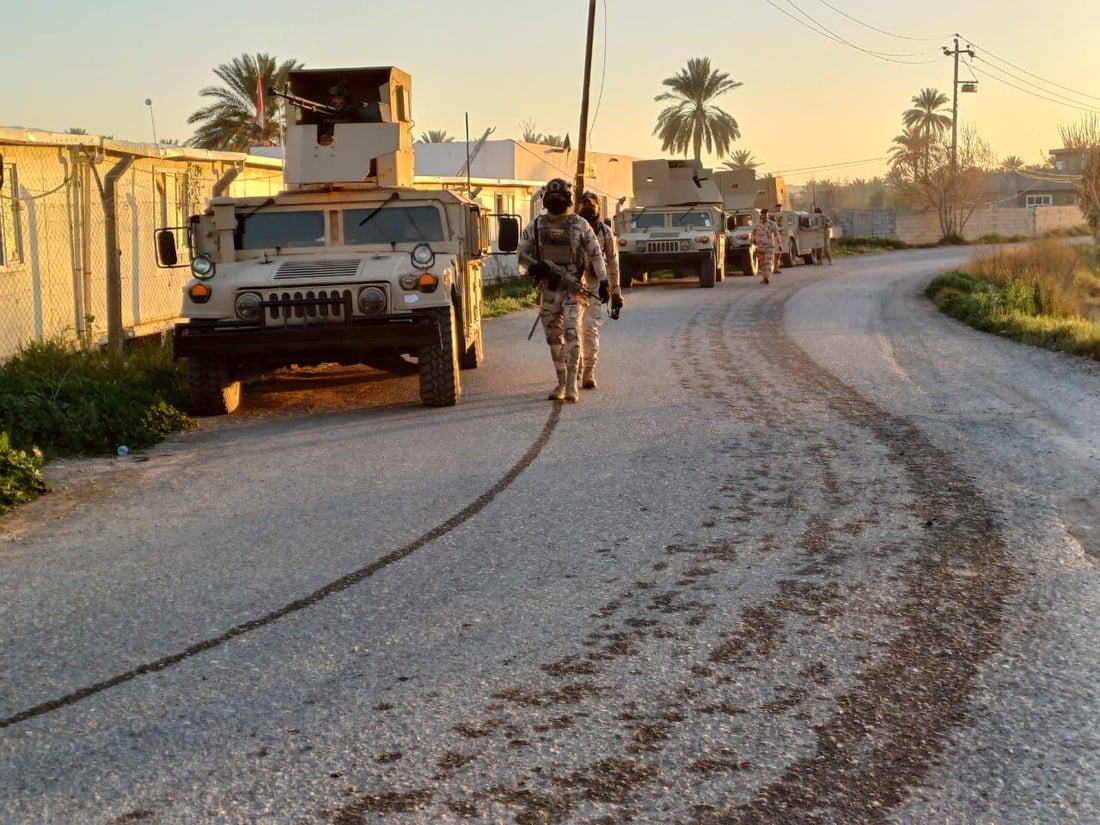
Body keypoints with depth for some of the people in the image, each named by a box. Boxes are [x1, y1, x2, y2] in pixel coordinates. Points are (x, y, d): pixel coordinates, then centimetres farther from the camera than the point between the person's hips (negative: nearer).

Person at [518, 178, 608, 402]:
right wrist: (536, 266, -8)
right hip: (548, 288, 3)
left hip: (573, 288, -3)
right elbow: (522, 252, 12)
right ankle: (561, 383, 16)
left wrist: (603, 281, -3)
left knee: (572, 332, -14)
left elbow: (595, 253, 4)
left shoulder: (580, 225, 0)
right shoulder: (536, 226, 6)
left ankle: (572, 384, -15)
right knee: (554, 337, 8)